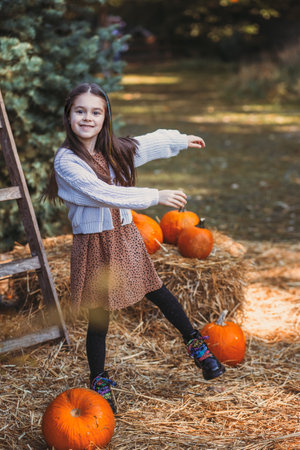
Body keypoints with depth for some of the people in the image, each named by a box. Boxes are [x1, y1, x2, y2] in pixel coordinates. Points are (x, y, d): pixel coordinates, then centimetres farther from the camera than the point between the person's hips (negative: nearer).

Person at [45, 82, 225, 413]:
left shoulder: (114, 150, 2)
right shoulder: (66, 161, -18)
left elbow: (148, 143, 21)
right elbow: (103, 193, -27)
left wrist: (181, 140, 33)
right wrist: (155, 197, -27)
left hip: (125, 235, 5)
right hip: (93, 244, -5)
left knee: (156, 292, 13)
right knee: (99, 318, 5)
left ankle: (194, 342, 34)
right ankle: (98, 381, 24)